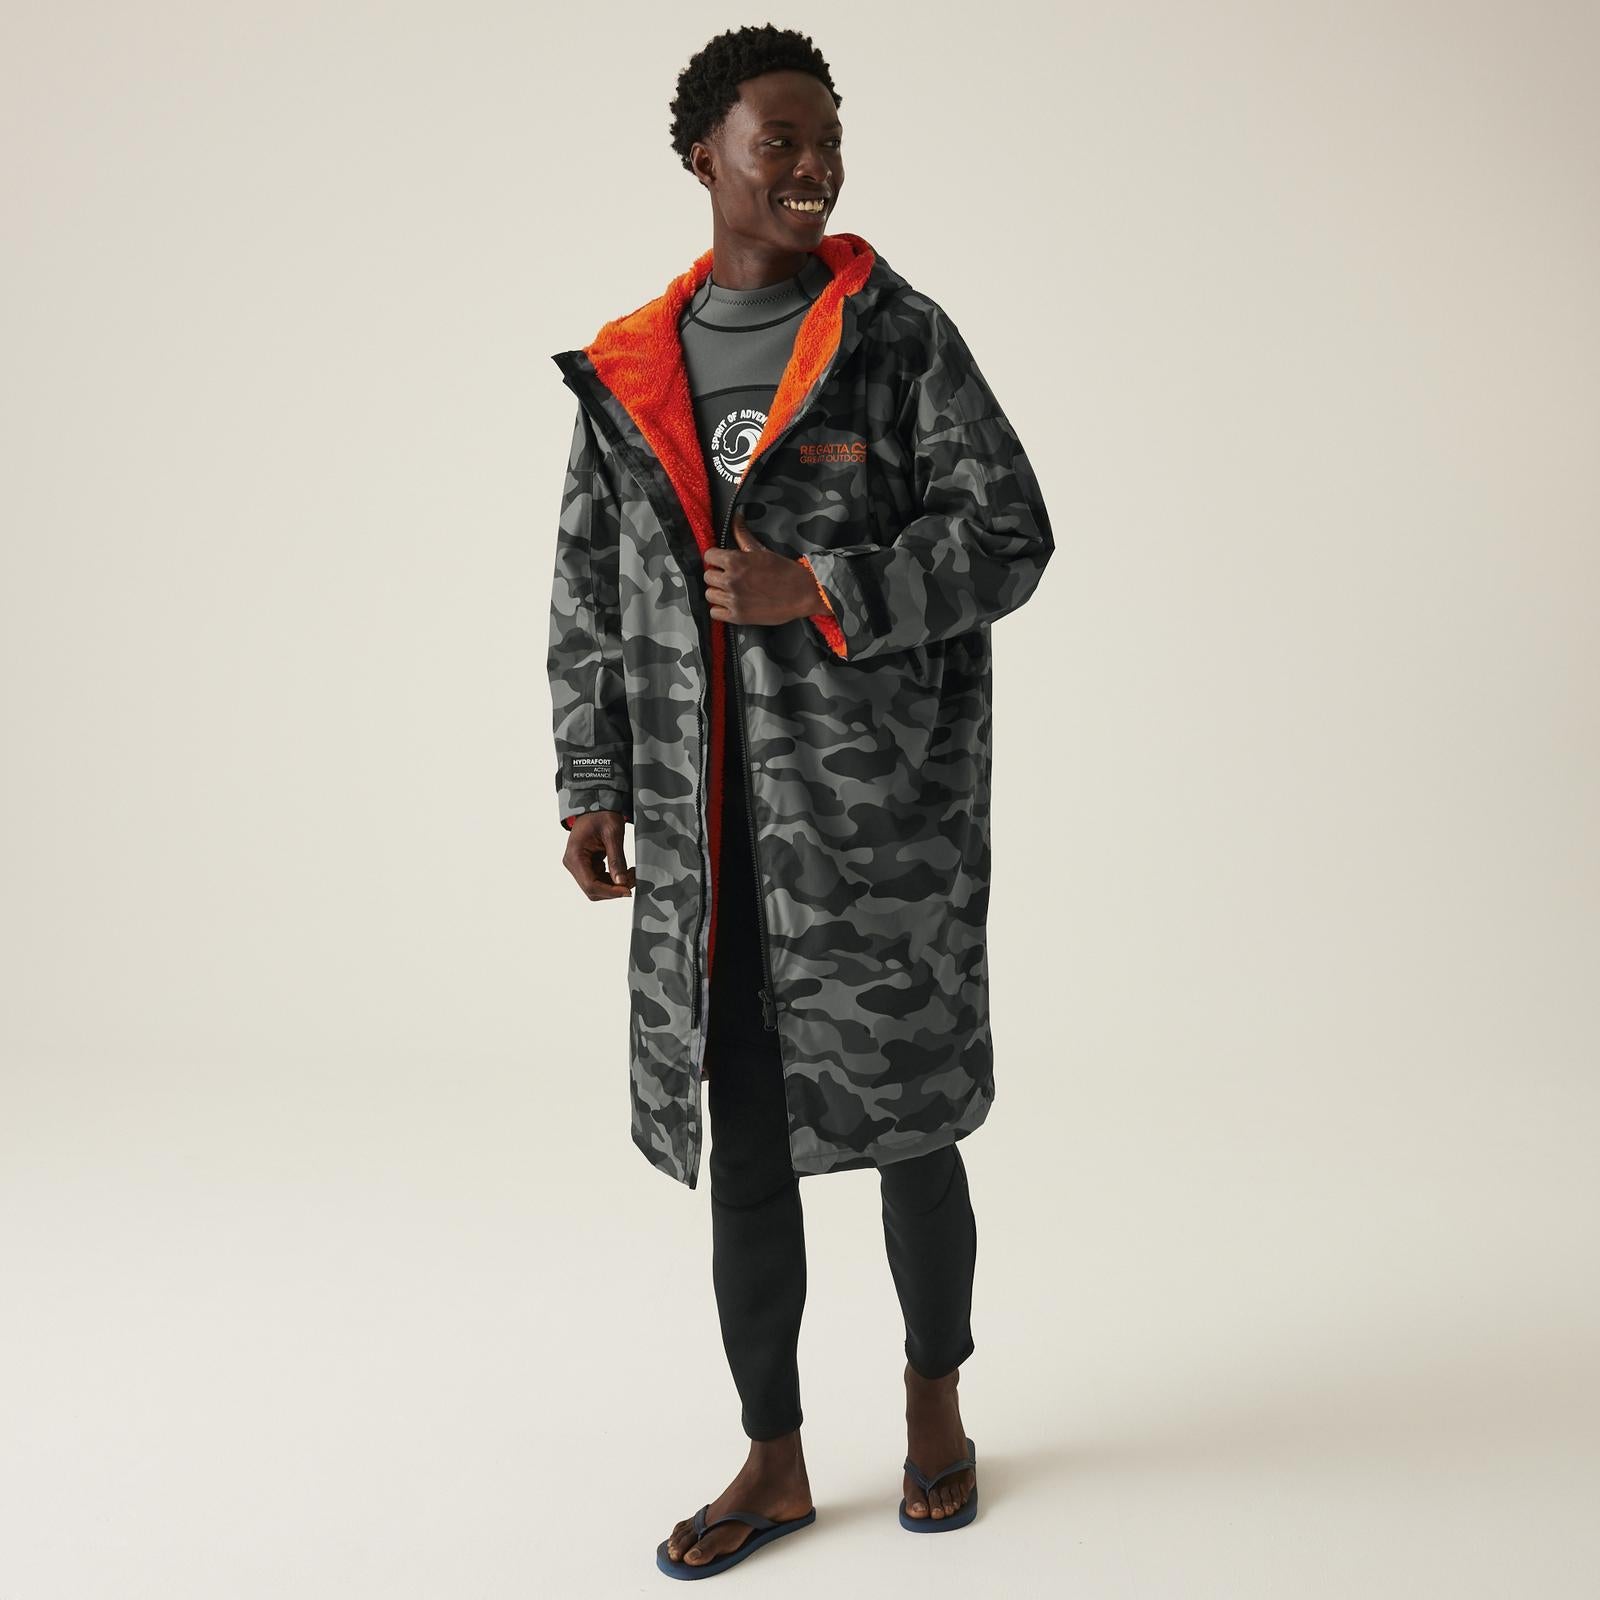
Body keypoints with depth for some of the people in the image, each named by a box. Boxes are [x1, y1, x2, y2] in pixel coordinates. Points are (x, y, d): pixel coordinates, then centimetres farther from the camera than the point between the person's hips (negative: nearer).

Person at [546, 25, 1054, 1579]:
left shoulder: (899, 337, 0)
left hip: (884, 809, -3)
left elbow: (1010, 536, -4)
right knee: (743, 1138, 9)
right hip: (708, 825, 3)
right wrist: (595, 786, 7)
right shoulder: (626, 370, 10)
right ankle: (774, 1459, 27)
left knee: (905, 1119, 8)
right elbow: (589, 591, 13)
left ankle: (935, 1393, 35)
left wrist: (821, 595, -15)